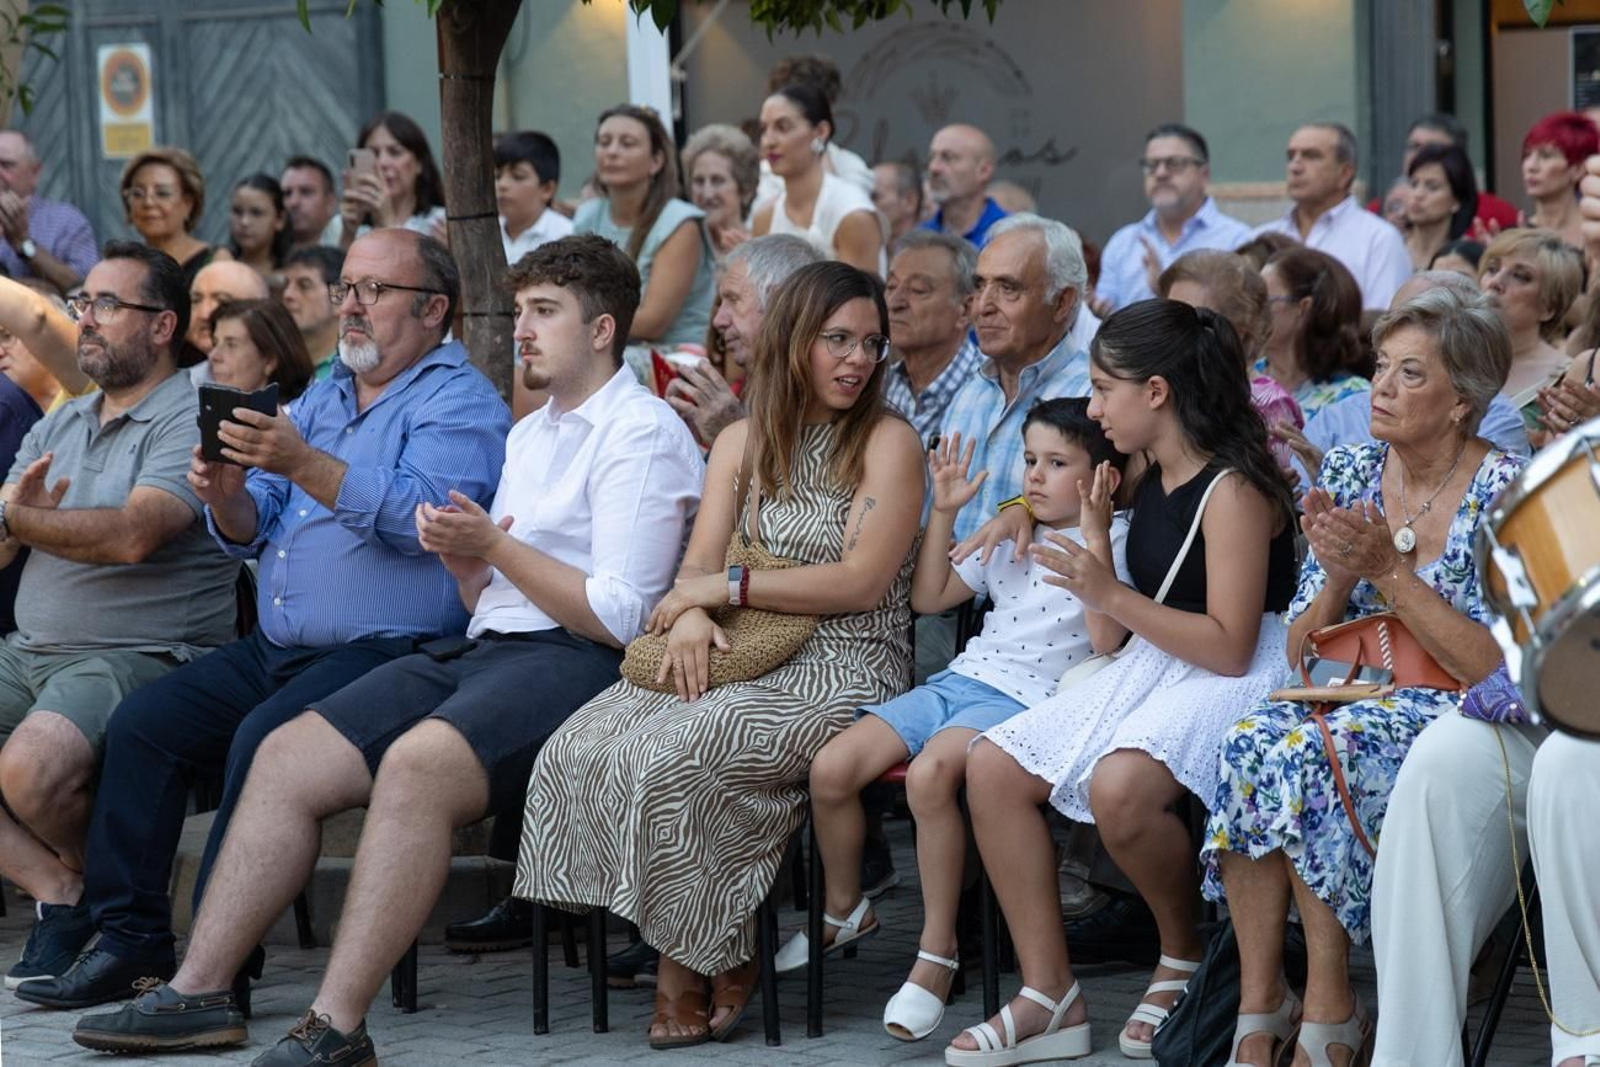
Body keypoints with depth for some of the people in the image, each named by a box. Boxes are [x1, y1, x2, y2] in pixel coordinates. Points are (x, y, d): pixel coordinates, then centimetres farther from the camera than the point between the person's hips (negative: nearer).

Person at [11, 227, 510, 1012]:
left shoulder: (459, 403, -4)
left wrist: (303, 464, -29)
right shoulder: (321, 400, 21)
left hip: (387, 650, -9)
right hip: (275, 649, 9)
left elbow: (424, 517, -23)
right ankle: (130, 937, -1)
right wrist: (227, 495, -7)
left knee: (264, 741, -30)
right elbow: (248, 535, 17)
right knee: (143, 723, -3)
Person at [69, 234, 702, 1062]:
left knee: (415, 763, -35)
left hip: (576, 659, -9)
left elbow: (617, 616, -13)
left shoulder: (642, 435, -4)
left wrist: (494, 546, -12)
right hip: (484, 651, 9)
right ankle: (199, 992, -9)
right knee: (289, 754, -7)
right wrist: (461, 559, 2)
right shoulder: (530, 434, 25)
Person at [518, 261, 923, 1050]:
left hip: (842, 668, -6)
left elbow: (863, 581, -11)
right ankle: (693, 955, -13)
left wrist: (725, 588, -11)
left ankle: (695, 961, -9)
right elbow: (701, 562, 8)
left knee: (666, 761, -30)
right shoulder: (742, 444, 17)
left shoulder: (887, 443, -1)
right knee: (578, 752, -20)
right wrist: (690, 615, -17)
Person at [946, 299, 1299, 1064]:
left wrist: (1112, 596, -22)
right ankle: (1049, 995, -5)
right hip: (1156, 668, 10)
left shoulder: (1232, 490, -17)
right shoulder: (1153, 480, 11)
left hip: (1241, 678, -10)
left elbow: (1230, 647, -22)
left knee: (1120, 784, -37)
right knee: (992, 766, -5)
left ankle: (1184, 957, -9)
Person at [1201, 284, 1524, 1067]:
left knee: (1307, 754, -32)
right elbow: (1300, 654, 8)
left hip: (1460, 717, -5)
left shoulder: (1504, 491, -8)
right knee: (1250, 740, -28)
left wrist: (1389, 570, -19)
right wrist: (1340, 576, -13)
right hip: (1352, 703, 5)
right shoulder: (1349, 473, 7)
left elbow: (1497, 668, -15)